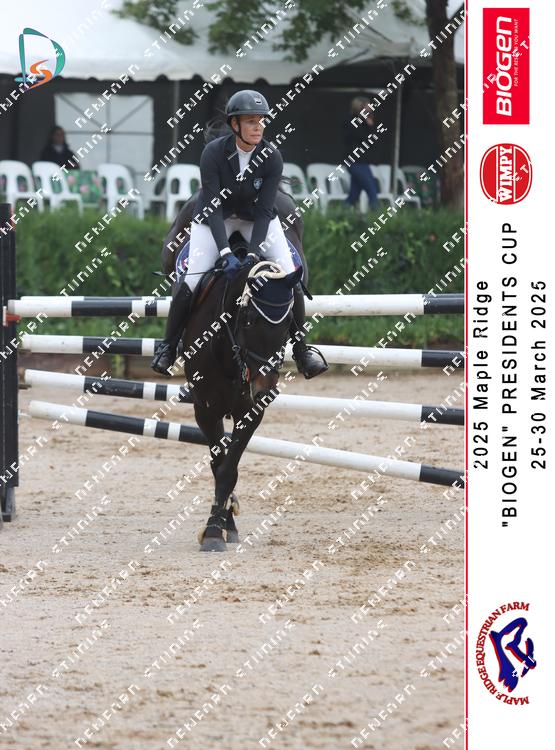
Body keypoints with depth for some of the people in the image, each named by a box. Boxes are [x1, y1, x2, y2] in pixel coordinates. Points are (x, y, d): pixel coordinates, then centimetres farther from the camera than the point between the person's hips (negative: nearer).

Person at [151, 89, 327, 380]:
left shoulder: (271, 157, -22)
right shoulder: (213, 153, -27)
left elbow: (264, 211, -21)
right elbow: (213, 208, -28)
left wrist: (253, 253, -31)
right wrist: (225, 252, -37)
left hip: (256, 218, 2)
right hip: (214, 217, -2)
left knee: (290, 277, -12)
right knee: (190, 280, -18)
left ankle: (301, 348, 3)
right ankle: (168, 345, 3)